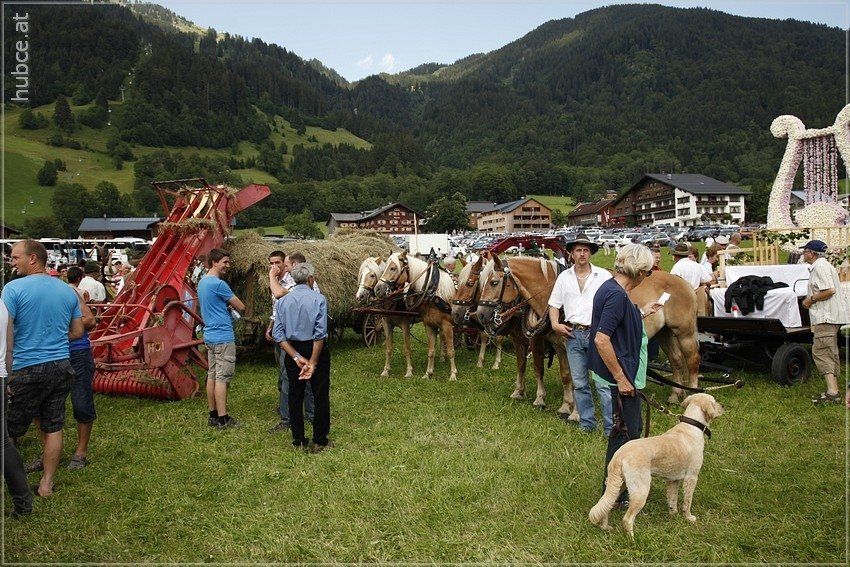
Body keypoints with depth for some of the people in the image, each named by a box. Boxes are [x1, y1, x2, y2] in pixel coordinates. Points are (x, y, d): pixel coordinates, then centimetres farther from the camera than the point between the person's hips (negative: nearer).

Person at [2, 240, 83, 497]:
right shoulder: (67, 290, 5)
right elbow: (77, 332, 11)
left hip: (27, 370, -4)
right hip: (61, 368, 5)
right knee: (53, 428, 10)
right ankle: (47, 483, 18)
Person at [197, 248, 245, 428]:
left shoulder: (202, 282, 13)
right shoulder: (219, 284, -17)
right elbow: (241, 307, -10)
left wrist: (227, 304, 9)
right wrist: (231, 303, 10)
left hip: (209, 336, 10)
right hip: (223, 337, -10)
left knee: (212, 375, 12)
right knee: (222, 378, -6)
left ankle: (213, 415, 18)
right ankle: (222, 418, -2)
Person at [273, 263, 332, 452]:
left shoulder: (283, 301, 1)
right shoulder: (318, 299, -11)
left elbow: (278, 335, -5)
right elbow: (320, 333, -18)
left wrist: (296, 357, -9)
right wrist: (313, 362, -16)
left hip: (292, 352, 4)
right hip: (316, 349, -4)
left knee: (295, 396, 13)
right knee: (321, 396, 6)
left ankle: (298, 440, 21)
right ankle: (319, 441, 11)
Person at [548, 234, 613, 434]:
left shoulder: (604, 276, 1)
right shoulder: (564, 277, 9)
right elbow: (554, 304, 13)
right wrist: (555, 324, -4)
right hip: (573, 334, 3)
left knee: (604, 383, -4)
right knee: (579, 383, 11)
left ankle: (611, 428, 4)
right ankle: (587, 423, 24)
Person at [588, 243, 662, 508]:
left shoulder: (610, 288, 8)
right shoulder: (617, 295, -23)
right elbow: (601, 339, -29)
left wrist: (642, 313, 25)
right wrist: (621, 378, -23)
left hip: (623, 374, 11)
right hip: (621, 376, -11)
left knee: (629, 430, 22)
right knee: (624, 433, 2)